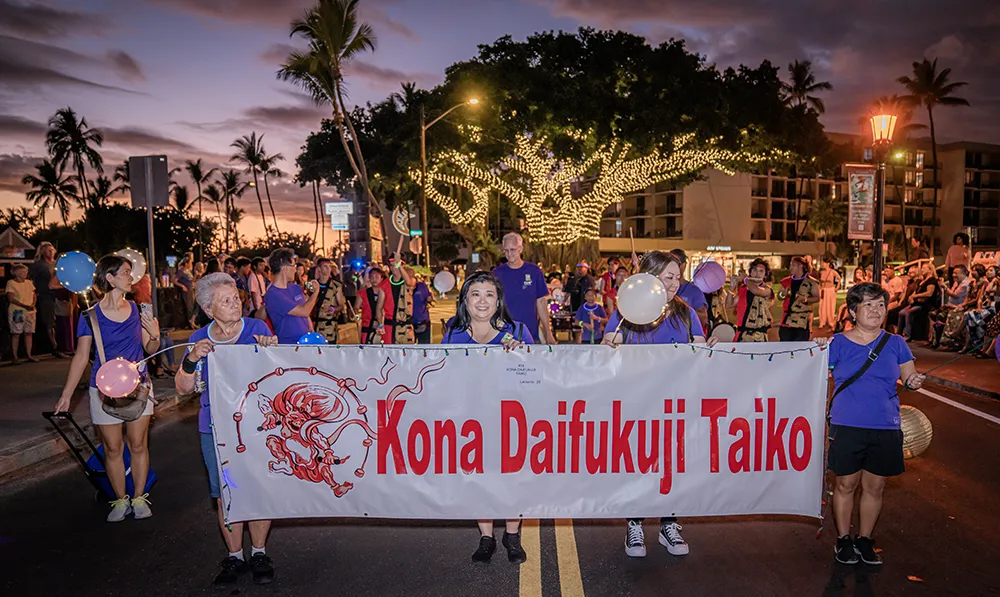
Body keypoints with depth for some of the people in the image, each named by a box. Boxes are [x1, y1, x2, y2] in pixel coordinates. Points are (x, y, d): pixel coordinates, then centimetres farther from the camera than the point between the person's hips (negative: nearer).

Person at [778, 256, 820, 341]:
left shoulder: (811, 282, -3)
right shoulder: (787, 281, 10)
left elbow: (817, 298, -3)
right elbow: (779, 296, 16)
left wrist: (806, 299, -22)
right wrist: (783, 295, -7)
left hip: (802, 319, -4)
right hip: (787, 318, 4)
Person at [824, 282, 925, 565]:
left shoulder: (895, 343, 5)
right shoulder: (838, 343, -1)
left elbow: (910, 378, 10)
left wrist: (914, 381, -13)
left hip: (886, 428, 2)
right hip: (847, 427, -2)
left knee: (874, 487, 12)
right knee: (845, 484, 7)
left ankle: (864, 539, 30)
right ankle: (843, 539, 25)